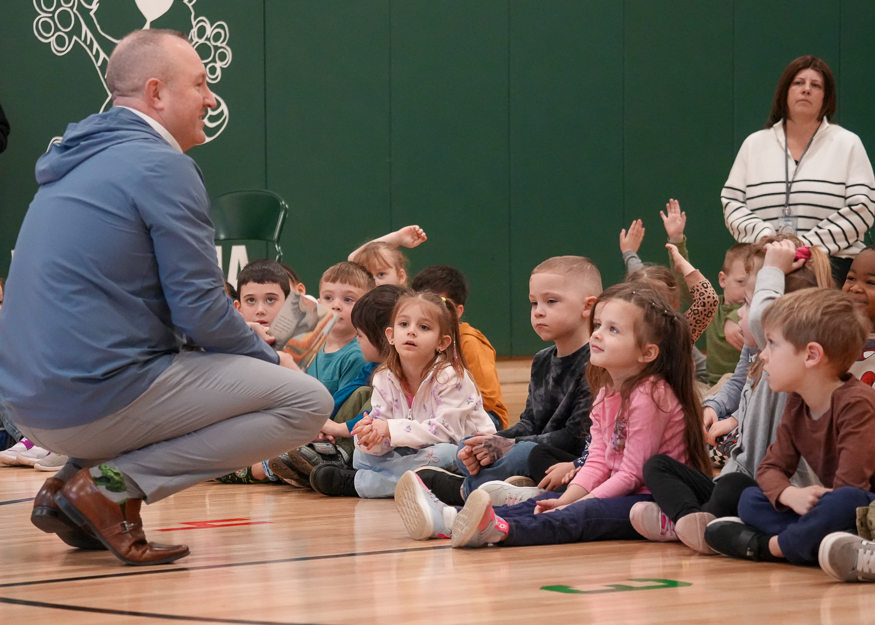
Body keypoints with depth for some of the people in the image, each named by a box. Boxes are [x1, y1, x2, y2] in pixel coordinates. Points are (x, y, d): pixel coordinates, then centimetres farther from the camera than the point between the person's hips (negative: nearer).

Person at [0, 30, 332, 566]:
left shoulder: (79, 163, 19)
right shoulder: (161, 166, -10)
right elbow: (200, 310, -13)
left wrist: (246, 341, 20)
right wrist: (267, 357, 7)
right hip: (99, 397, -9)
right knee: (308, 402, -3)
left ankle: (68, 486, 13)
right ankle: (113, 485, -10)